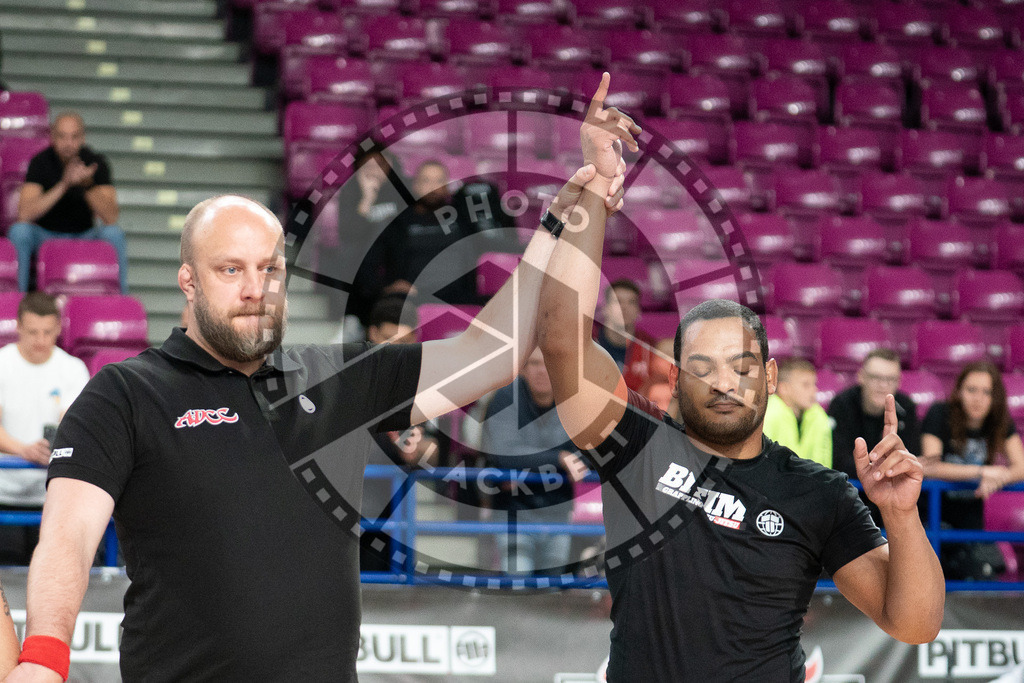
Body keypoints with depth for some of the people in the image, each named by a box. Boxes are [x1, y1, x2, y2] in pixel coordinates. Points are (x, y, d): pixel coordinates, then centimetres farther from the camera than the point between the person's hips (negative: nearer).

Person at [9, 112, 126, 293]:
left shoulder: (96, 163, -9)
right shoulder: (41, 161, -11)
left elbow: (111, 217, -17)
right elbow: (25, 214, -25)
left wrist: (88, 184, -32)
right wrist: (64, 185, -33)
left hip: (84, 236, 1)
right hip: (45, 236, -1)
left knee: (113, 233, -29)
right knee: (20, 230, -31)